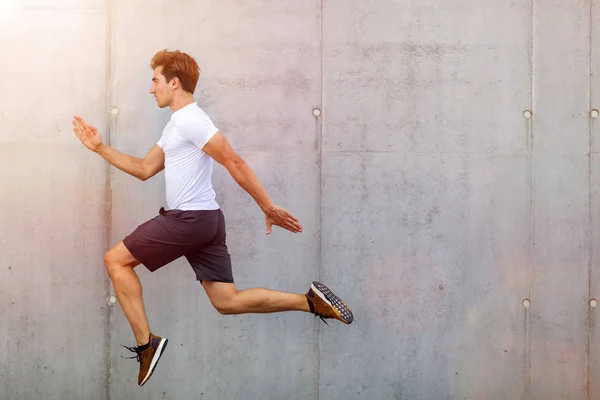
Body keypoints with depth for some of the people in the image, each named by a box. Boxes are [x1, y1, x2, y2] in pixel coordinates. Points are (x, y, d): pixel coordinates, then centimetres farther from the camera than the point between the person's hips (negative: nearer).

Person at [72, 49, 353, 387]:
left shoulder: (189, 119, -11)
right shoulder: (176, 125, 21)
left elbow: (234, 162, -16)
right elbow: (144, 169, 25)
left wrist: (268, 207, -18)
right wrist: (100, 147, 22)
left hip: (189, 219, -10)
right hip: (205, 221, 10)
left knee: (116, 260, 1)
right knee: (227, 301, 6)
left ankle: (146, 343, -2)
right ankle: (309, 300, 1)